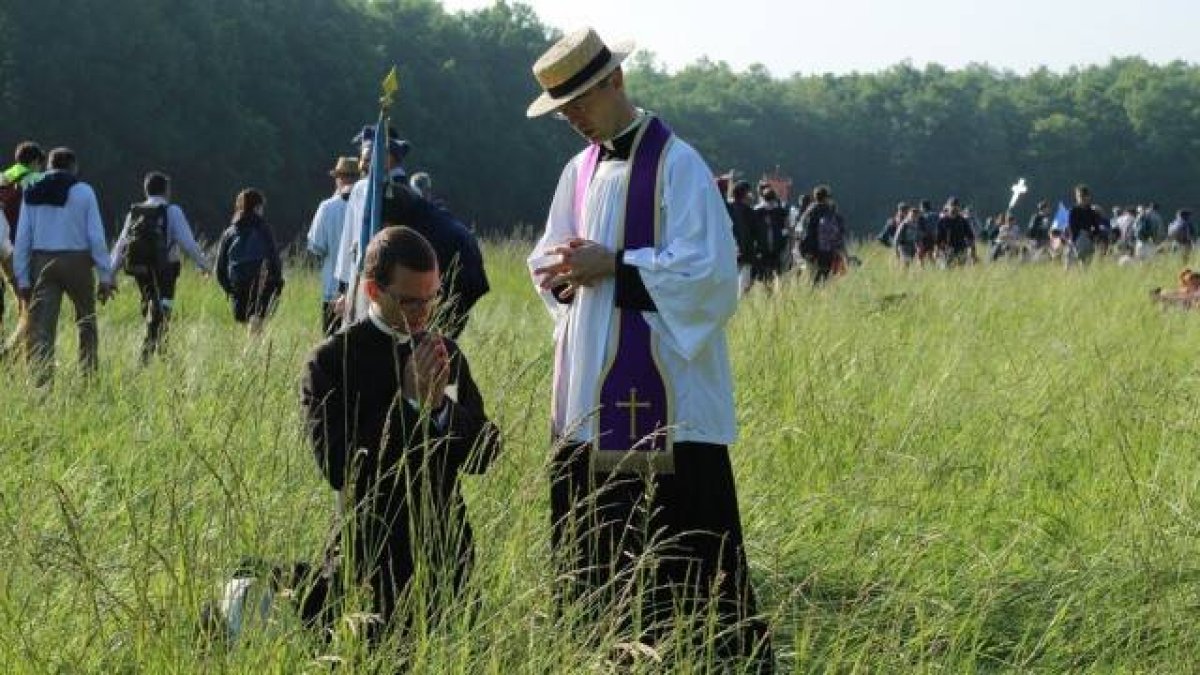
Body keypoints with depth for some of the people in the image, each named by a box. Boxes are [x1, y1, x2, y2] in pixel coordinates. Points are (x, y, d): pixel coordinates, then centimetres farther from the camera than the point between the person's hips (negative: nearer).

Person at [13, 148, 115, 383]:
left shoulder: (32, 193, 5)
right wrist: (105, 276, 0)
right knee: (86, 321, 17)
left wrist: (23, 279, 6)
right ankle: (90, 375, 19)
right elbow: (96, 237, -5)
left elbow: (22, 239, 2)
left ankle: (41, 379, -14)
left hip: (42, 264, 1)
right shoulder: (84, 192, -2)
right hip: (77, 262, -1)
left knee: (42, 328, -2)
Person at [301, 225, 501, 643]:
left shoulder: (446, 354, 7)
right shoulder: (332, 362, -8)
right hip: (375, 558, -5)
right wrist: (410, 404, -19)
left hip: (448, 552, 5)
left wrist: (442, 407, -15)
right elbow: (338, 468, -17)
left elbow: (483, 456, 4)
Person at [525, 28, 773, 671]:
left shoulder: (676, 164, -10)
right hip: (589, 391, 7)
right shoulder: (580, 170, 13)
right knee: (592, 545, 10)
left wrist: (613, 266, -17)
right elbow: (545, 260, 20)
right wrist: (565, 272, -3)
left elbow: (710, 269, -16)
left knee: (682, 544, -6)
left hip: (661, 394, -7)